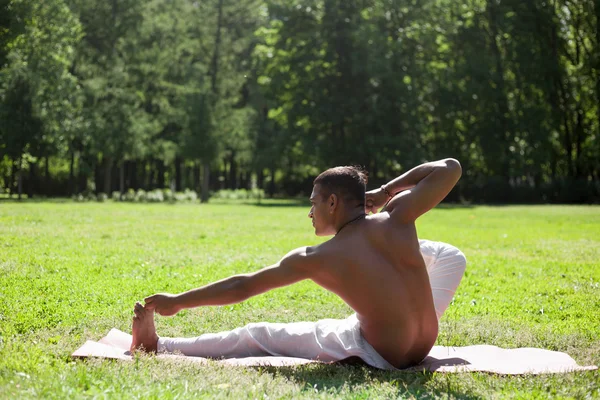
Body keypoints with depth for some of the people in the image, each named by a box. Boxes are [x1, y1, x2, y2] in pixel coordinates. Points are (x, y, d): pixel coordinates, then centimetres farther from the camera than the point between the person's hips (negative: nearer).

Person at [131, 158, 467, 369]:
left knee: (259, 336, 6)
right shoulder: (397, 220, -11)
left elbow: (241, 287, -7)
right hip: (425, 344, 3)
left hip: (380, 357, -3)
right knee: (450, 255, 23)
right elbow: (451, 168, -2)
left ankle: (159, 345, 10)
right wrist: (387, 190, 5)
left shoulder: (315, 260, -15)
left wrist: (177, 301, 4)